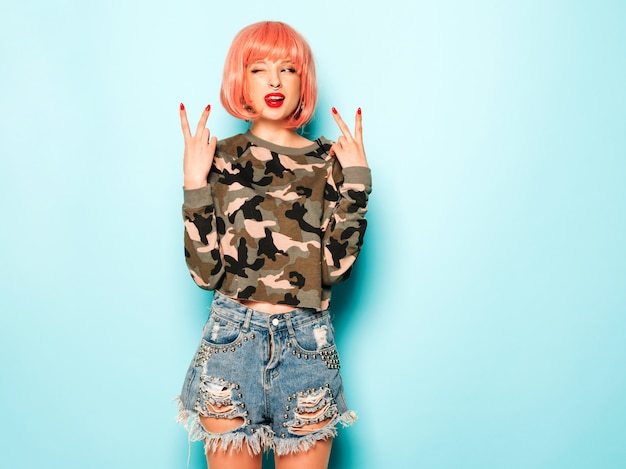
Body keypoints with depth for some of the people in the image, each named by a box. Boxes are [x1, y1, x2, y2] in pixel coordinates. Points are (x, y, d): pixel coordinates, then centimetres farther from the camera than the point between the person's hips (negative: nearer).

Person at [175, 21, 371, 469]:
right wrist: (195, 182, -12)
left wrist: (356, 179, -8)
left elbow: (337, 267, -7)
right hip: (233, 339, 0)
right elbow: (206, 271, -7)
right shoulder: (221, 157, 0)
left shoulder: (329, 161, 3)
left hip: (308, 346, 1)